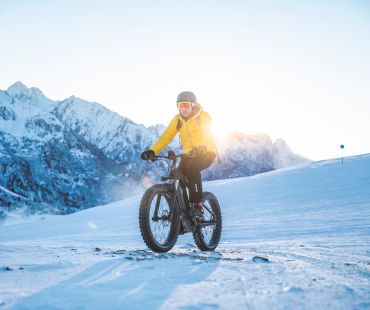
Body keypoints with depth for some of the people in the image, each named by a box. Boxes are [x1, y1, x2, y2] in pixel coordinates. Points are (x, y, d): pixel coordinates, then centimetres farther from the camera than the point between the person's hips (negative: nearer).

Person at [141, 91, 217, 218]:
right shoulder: (177, 120, -2)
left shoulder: (203, 116, -14)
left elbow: (206, 135, -31)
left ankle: (197, 205, -26)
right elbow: (166, 137, -9)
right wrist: (152, 151, -25)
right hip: (189, 154, 5)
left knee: (192, 168, -33)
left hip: (207, 153, -5)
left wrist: (200, 148, -52)